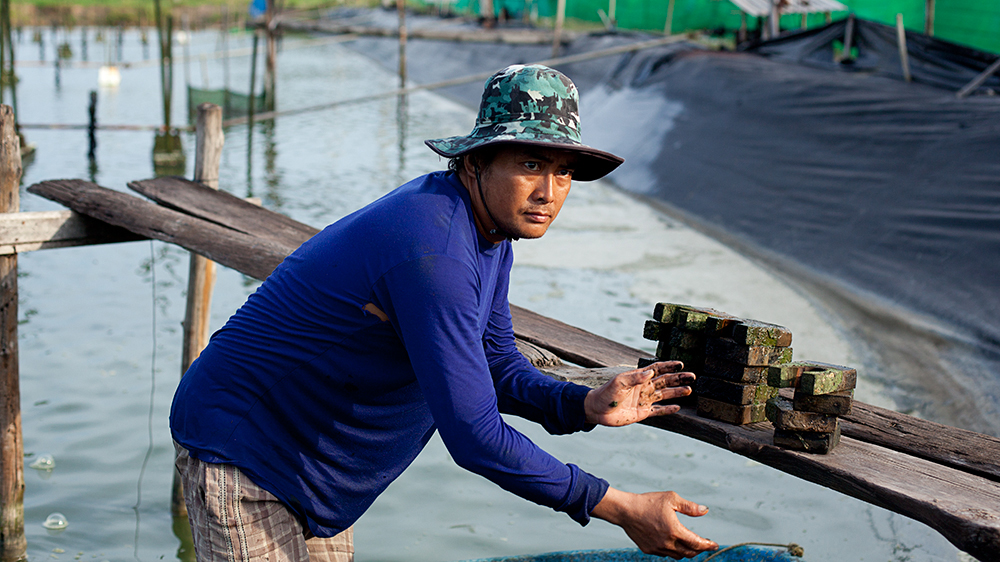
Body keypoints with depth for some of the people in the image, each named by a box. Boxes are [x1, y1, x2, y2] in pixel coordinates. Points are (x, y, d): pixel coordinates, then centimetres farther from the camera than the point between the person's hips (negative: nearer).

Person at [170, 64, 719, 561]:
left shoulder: (491, 229, 0)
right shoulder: (434, 252, -32)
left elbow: (498, 368, 7)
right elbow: (475, 435, -32)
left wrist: (585, 405, -13)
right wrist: (622, 509, -26)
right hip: (242, 452, -9)